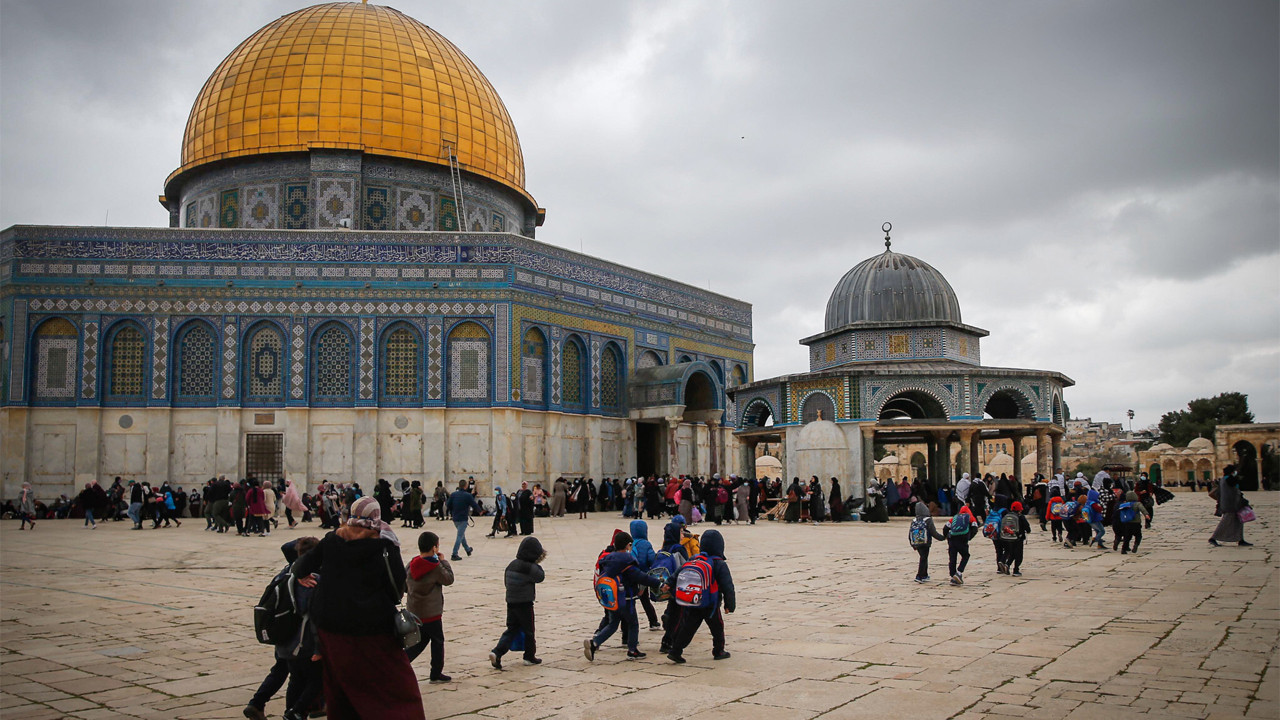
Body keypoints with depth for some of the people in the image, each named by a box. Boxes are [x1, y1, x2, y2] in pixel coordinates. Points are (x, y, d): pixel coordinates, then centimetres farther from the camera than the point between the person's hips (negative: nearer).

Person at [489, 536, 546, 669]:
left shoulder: (512, 564, 5)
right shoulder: (529, 567, -17)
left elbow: (506, 581, 15)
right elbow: (540, 577, -4)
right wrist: (538, 565, 8)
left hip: (511, 602, 6)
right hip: (525, 603, -6)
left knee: (511, 629, 12)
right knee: (528, 630, 10)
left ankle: (497, 652, -5)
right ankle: (530, 656, 23)